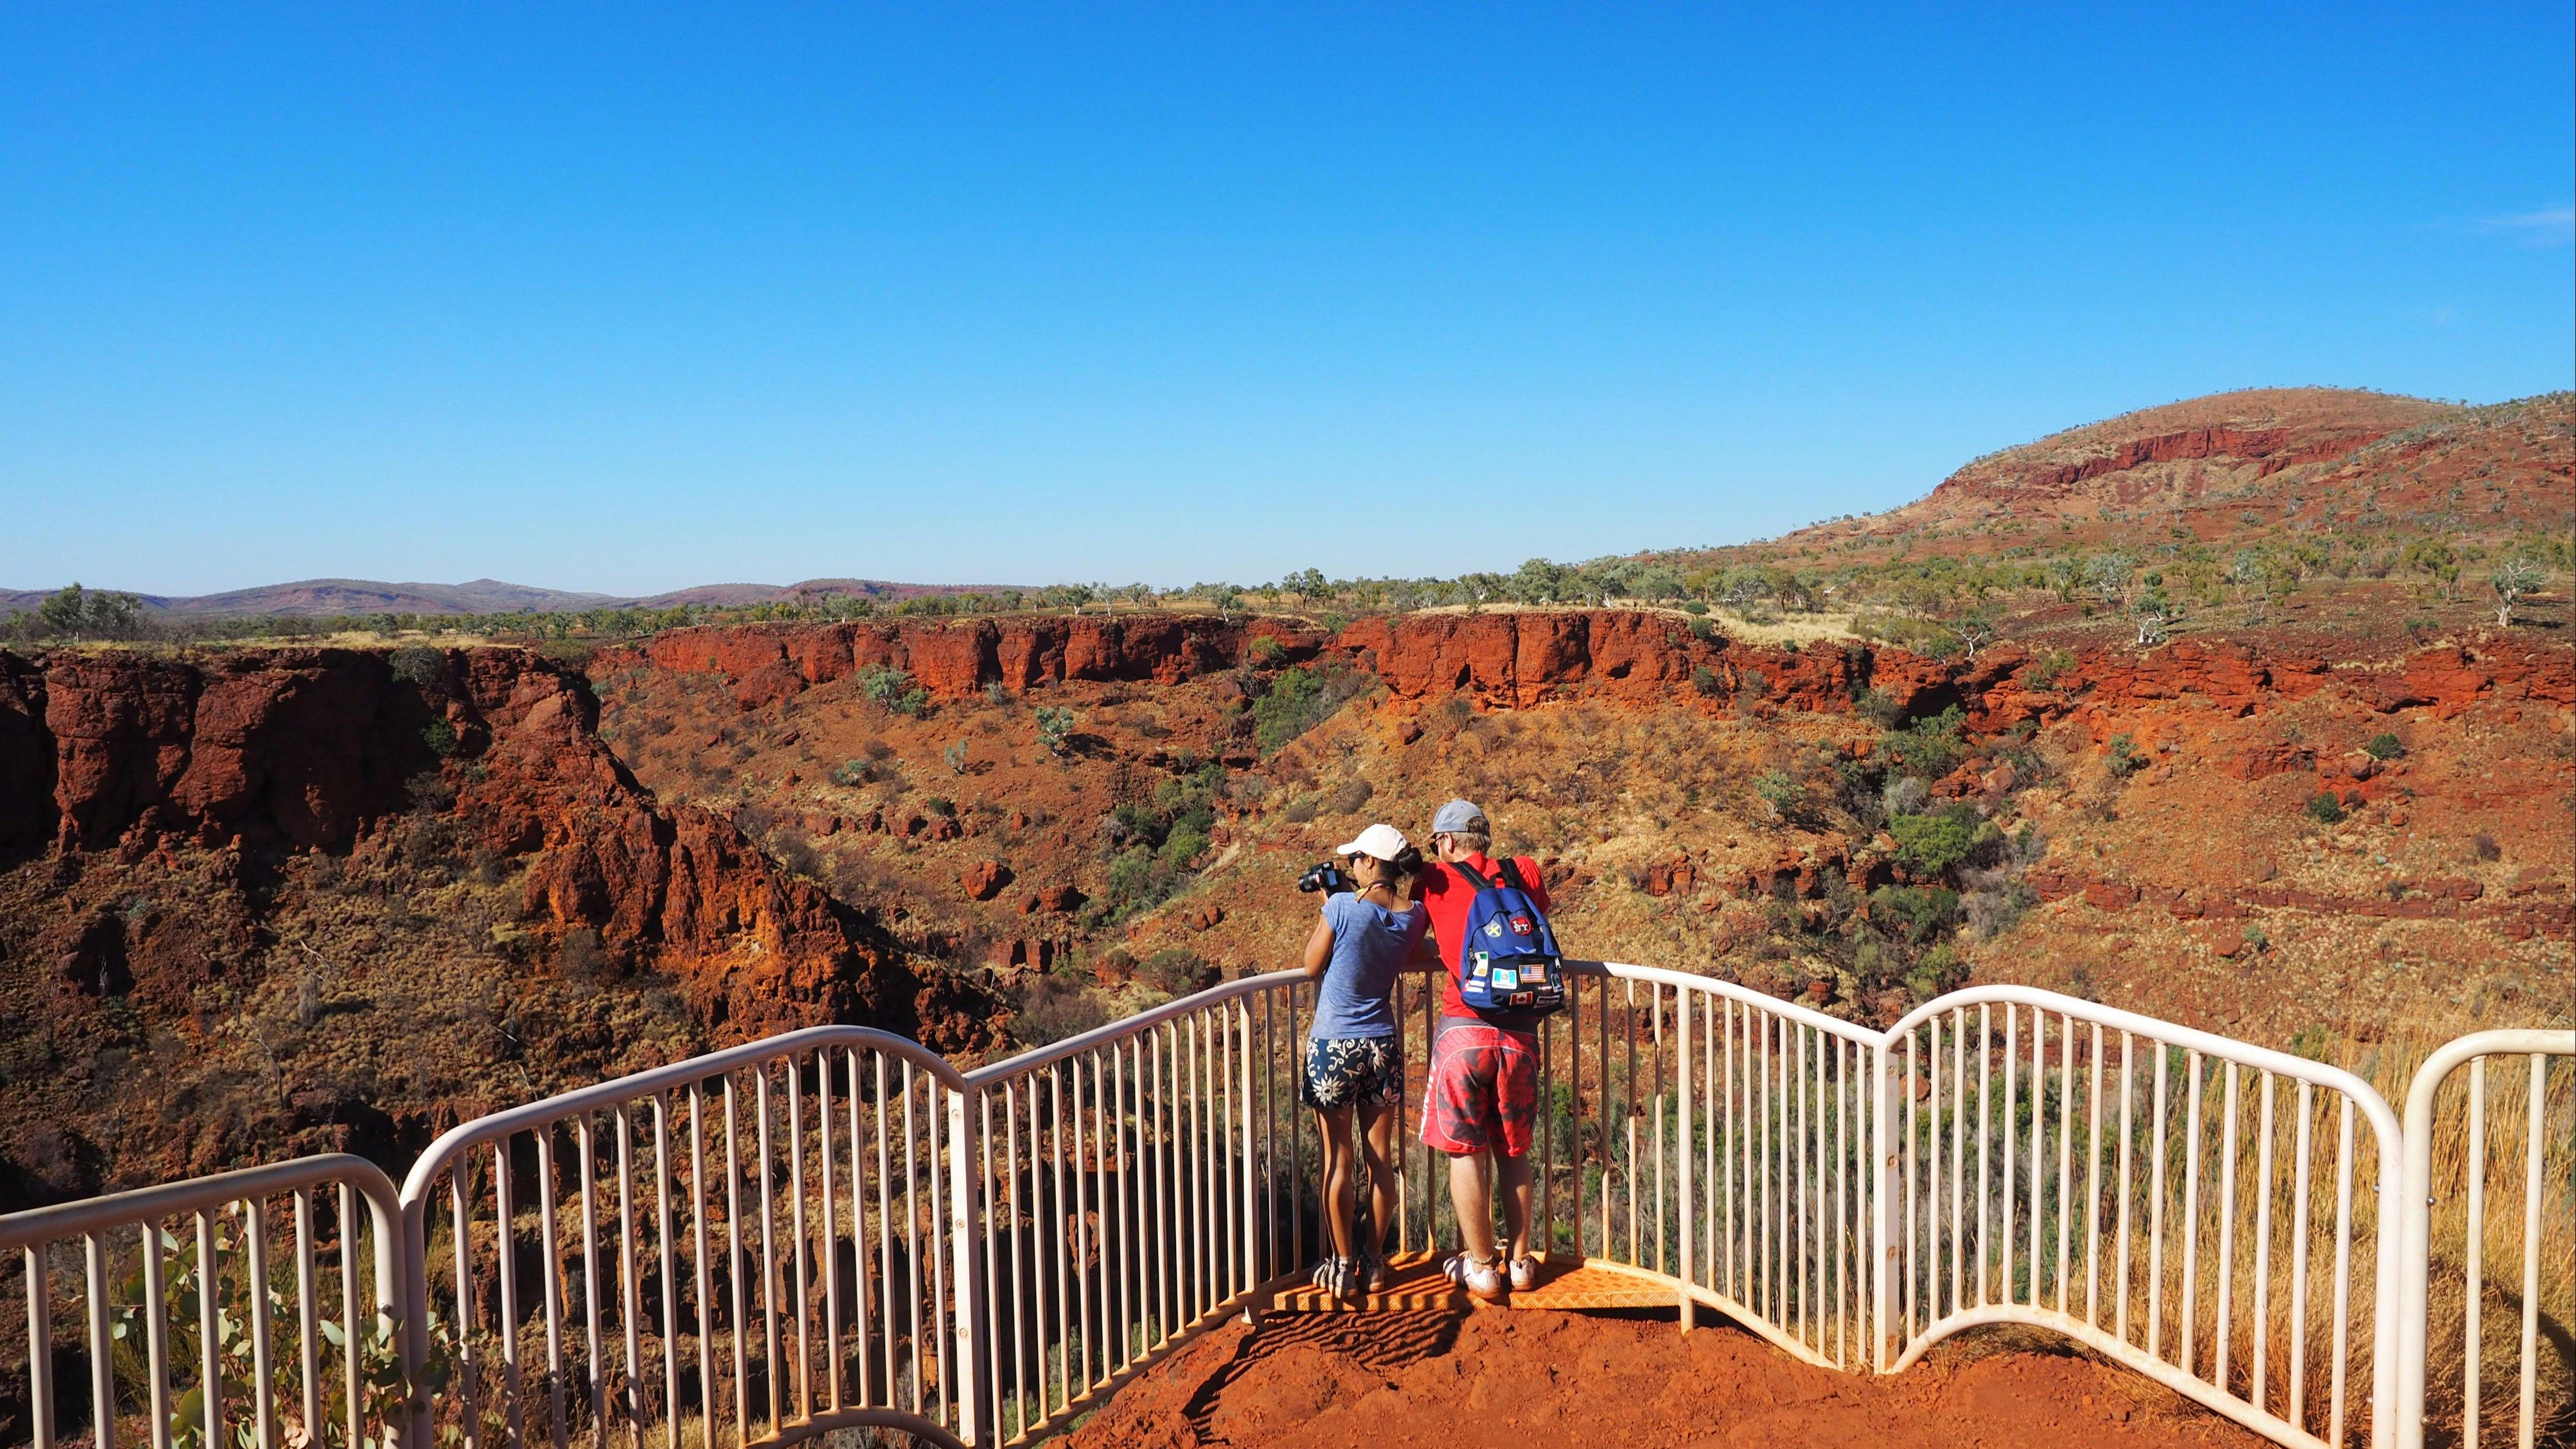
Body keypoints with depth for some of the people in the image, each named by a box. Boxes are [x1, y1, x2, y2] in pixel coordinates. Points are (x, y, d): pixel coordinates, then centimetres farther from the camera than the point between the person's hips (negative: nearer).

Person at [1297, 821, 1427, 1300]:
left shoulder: (1342, 906, -17)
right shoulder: (1414, 917, -4)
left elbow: (1312, 967, -5)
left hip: (1333, 1046, -3)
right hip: (1384, 1045, 4)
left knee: (1339, 1161, 7)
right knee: (1381, 1160, 13)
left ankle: (1343, 1265, 13)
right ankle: (1374, 1263, 21)